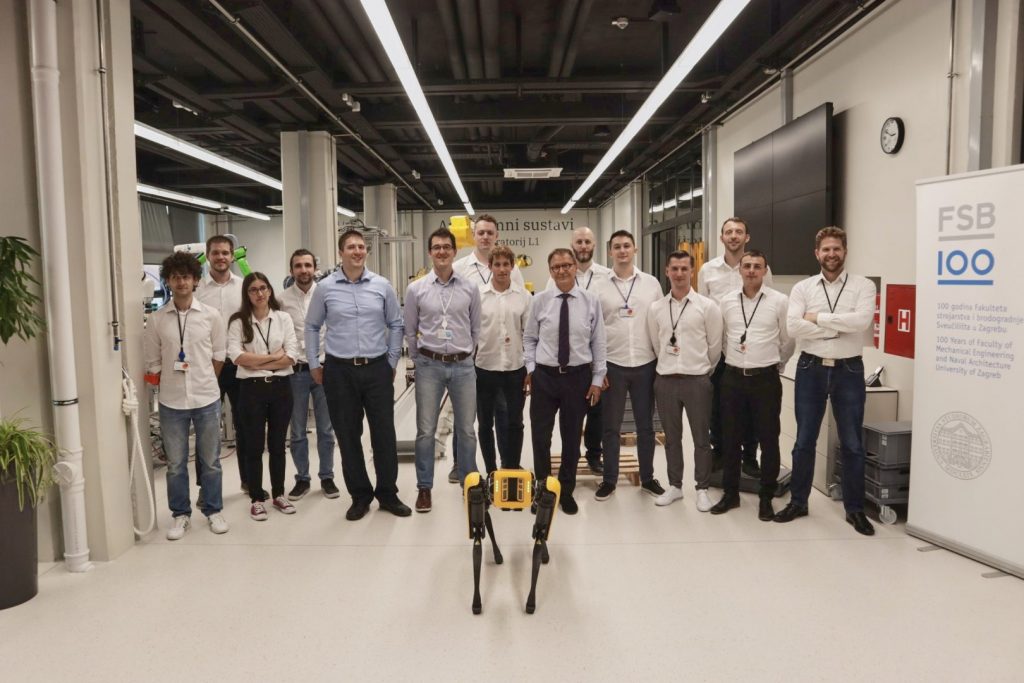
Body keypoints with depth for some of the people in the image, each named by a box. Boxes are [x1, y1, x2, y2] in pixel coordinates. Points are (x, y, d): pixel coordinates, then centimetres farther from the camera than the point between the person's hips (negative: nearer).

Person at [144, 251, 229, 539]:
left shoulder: (211, 316, -2)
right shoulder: (157, 320, -2)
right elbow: (152, 363, 4)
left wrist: (204, 383, 7)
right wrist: (173, 384, 4)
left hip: (207, 399, 0)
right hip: (171, 401, 1)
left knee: (210, 461, 10)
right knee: (175, 463, 10)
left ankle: (213, 511, 25)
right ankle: (181, 515, 25)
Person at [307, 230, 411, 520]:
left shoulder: (382, 285, 2)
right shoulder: (325, 287, 1)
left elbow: (396, 325, 9)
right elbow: (312, 326, 10)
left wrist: (392, 361, 7)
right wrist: (314, 364, 8)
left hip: (377, 368, 0)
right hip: (339, 371, 0)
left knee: (384, 433, 4)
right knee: (348, 436, 7)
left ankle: (388, 494, 20)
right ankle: (360, 495, 22)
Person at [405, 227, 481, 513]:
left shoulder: (470, 288, 1)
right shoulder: (416, 289, -1)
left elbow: (476, 328, 9)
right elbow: (410, 331, 8)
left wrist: (466, 355, 11)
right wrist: (420, 359, 9)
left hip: (463, 366, 1)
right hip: (429, 366, -1)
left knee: (466, 430, 10)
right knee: (425, 430, 5)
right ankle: (424, 488, 19)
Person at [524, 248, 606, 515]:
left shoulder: (591, 301, -2)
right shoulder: (540, 300, -1)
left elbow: (599, 343, 0)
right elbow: (529, 338, 7)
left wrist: (597, 380, -2)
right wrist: (531, 368, -2)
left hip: (578, 376, 0)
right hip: (544, 375, 1)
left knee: (572, 437, 11)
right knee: (540, 436, 7)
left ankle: (566, 491, 29)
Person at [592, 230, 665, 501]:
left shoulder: (651, 283, 3)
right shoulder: (599, 286, -1)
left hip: (646, 365, 1)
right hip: (612, 365, -1)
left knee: (645, 425, 12)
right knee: (611, 426, 9)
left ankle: (647, 478, 26)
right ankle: (609, 480, 22)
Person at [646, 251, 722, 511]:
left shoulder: (707, 306, -4)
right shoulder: (655, 308, 4)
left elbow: (715, 346, 2)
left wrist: (703, 370, 9)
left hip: (697, 380, -2)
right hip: (665, 379, 3)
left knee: (701, 438, 6)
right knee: (671, 438, 13)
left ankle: (702, 489, 19)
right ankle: (675, 486, 26)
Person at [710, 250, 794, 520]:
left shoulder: (779, 301, -4)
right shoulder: (726, 301, 3)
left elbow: (788, 341, 5)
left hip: (766, 378, -2)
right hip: (733, 377, 2)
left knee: (768, 439, 5)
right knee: (730, 438, 9)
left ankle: (766, 497, 18)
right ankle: (730, 493, 22)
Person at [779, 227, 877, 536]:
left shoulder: (863, 286, -1)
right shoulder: (802, 288, 2)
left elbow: (861, 321, -19)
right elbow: (794, 327, -13)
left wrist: (818, 318, -13)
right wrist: (840, 328, -14)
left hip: (849, 370, -1)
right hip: (811, 368, 1)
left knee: (852, 444, 8)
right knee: (804, 441, 10)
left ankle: (855, 509, 22)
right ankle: (798, 501, 24)